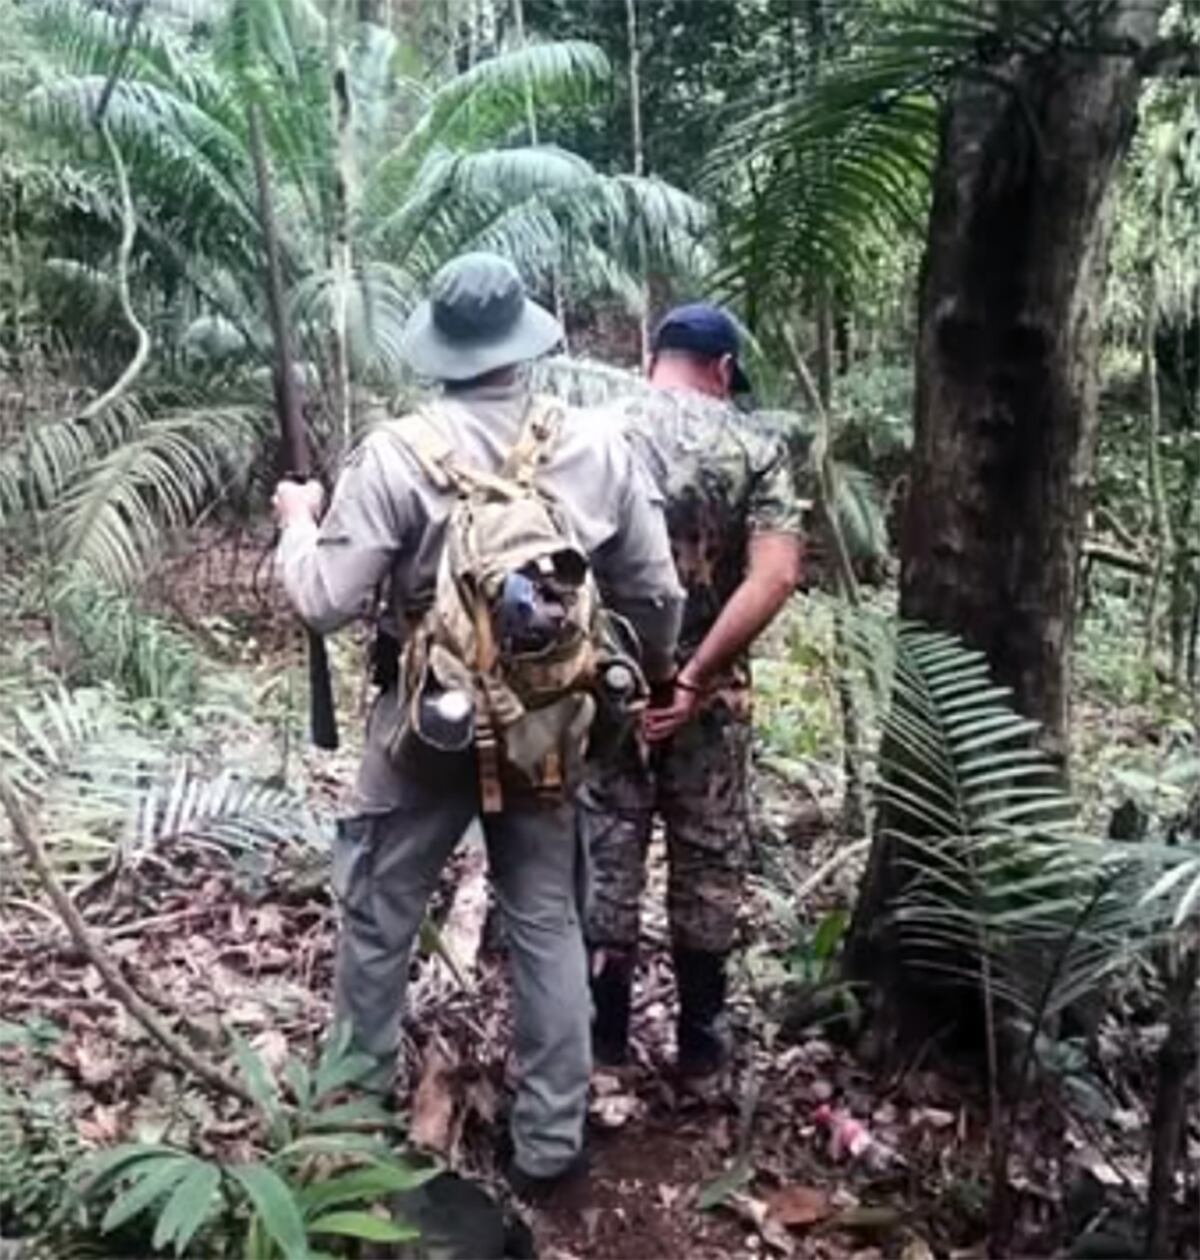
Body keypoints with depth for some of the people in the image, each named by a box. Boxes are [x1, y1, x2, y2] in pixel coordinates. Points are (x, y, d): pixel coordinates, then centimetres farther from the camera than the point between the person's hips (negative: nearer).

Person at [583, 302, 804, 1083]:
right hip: (708, 693, 0)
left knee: (604, 857, 12)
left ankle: (604, 1039, 23)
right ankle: (701, 1041, 26)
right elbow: (776, 576, -17)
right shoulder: (755, 449, -4)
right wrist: (696, 674, -16)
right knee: (709, 862, 14)